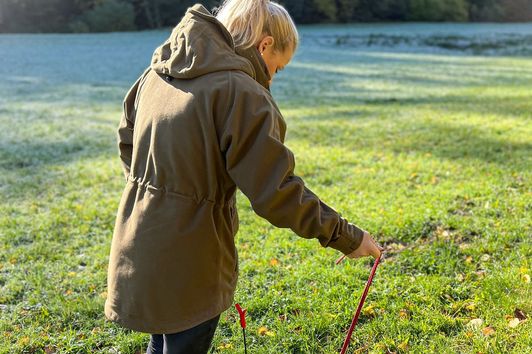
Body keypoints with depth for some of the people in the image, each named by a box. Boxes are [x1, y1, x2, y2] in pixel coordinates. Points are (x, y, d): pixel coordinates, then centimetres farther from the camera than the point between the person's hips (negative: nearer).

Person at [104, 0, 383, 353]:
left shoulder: (159, 71, 4)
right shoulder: (242, 93, -20)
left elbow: (127, 139, 17)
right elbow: (277, 192, -22)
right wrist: (346, 236, -12)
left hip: (139, 249, 8)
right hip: (186, 260, -7)